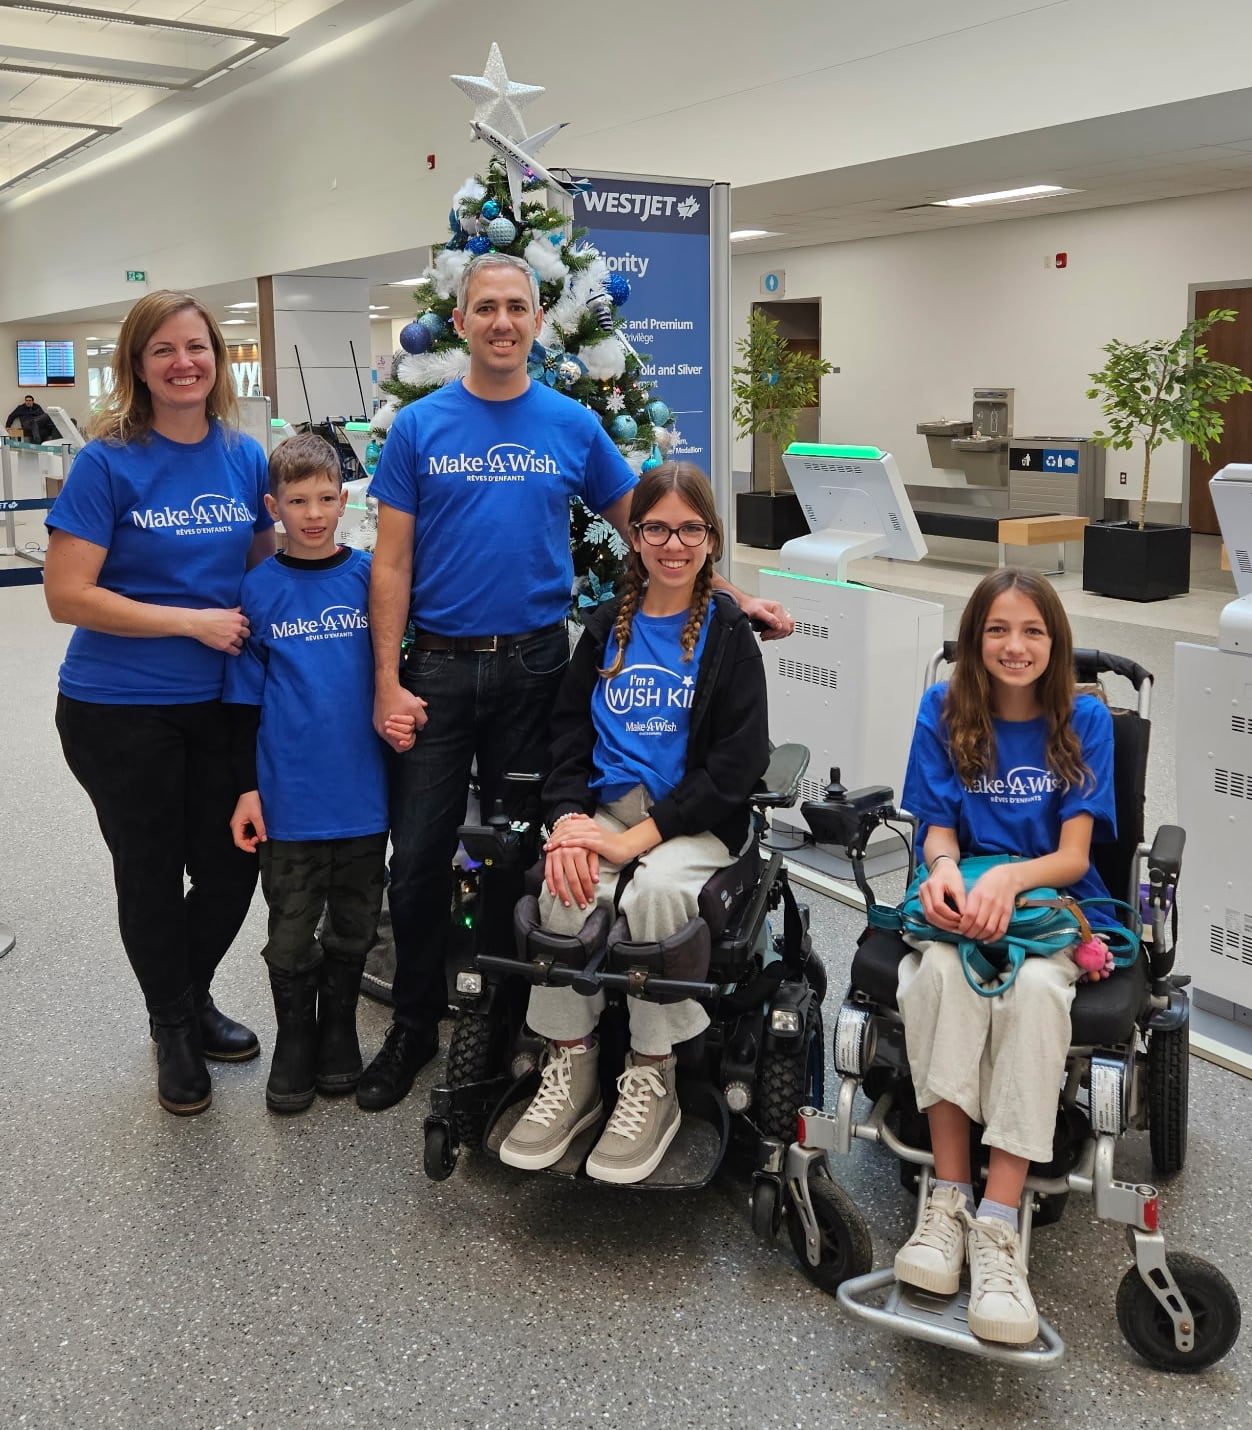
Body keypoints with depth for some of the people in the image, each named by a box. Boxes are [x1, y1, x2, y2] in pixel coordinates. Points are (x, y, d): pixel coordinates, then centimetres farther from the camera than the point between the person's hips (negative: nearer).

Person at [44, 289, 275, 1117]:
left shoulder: (246, 457, 2)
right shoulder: (108, 463, -11)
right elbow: (67, 595, -15)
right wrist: (191, 620, -18)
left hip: (219, 702, 4)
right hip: (121, 712, -4)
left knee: (232, 868, 12)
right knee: (152, 877, 12)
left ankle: (194, 997, 41)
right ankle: (173, 1027, 35)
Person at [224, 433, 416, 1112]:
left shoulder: (371, 575, 0)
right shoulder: (259, 589, -2)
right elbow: (245, 697, 1)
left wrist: (400, 716, -2)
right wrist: (247, 787, -2)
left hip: (363, 790, 1)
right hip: (290, 795, -1)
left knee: (353, 925, 15)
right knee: (291, 931, 9)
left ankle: (338, 1030, 34)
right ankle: (293, 1042, 28)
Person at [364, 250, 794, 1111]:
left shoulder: (574, 426, 4)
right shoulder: (420, 427, 1)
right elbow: (392, 563, -1)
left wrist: (734, 599, 2)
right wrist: (388, 680, -7)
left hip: (534, 666, 1)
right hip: (437, 665, 0)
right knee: (420, 855, 4)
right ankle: (414, 1026, 22)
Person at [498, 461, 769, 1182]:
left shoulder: (728, 630, 1)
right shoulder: (608, 624, 14)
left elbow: (738, 760, -7)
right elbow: (570, 728, 11)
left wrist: (638, 837, -17)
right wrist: (569, 819, -10)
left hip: (698, 818, -3)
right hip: (607, 803, 3)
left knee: (655, 889, -34)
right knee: (569, 887, -28)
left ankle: (652, 1079, -17)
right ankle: (571, 1068, -12)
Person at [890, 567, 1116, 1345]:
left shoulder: (1085, 719, 1)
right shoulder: (944, 711, 5)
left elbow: (1073, 855, -4)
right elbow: (938, 829, 4)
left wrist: (1009, 878, -26)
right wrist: (943, 867, -21)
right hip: (962, 900, 1)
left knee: (1036, 988, -36)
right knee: (942, 971, -35)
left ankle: (998, 1225, -35)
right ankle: (949, 1199, -29)